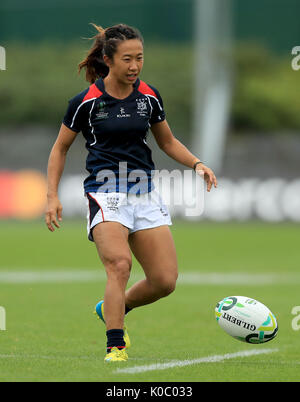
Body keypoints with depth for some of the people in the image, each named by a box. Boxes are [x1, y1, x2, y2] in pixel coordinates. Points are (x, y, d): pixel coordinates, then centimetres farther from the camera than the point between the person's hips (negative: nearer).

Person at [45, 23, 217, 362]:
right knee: (119, 264, -27)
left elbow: (167, 141, 21)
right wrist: (53, 196, -3)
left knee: (165, 280, -2)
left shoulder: (149, 97, 6)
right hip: (105, 192, -5)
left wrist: (197, 163, 4)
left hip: (145, 193, 5)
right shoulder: (87, 101, -5)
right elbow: (60, 148, 6)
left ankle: (111, 309, 25)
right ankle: (115, 348, -20)